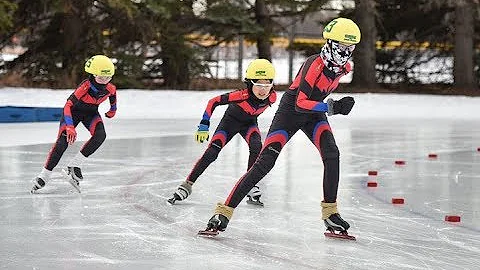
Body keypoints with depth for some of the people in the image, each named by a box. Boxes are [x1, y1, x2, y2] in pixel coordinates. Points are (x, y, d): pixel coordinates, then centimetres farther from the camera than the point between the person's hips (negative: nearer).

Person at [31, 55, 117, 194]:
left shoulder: (111, 88, -20)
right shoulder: (85, 86, -35)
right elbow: (68, 105, -38)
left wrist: (113, 109, 23)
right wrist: (70, 127, -48)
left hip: (91, 112, 4)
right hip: (73, 111, -4)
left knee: (100, 135, -25)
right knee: (62, 141, -19)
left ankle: (74, 166, -21)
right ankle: (44, 176, -10)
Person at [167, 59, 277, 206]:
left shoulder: (272, 97, -24)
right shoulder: (243, 95, -38)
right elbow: (213, 102, -30)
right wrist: (204, 126, -33)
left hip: (249, 123, 3)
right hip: (230, 121, -3)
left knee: (256, 147, -26)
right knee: (211, 153, -14)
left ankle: (251, 186, -16)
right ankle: (187, 185, -4)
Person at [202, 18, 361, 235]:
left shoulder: (343, 67, -5)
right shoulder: (315, 65, -28)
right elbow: (300, 104, -31)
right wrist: (332, 107, -37)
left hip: (314, 113, 6)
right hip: (290, 111, -6)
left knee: (332, 155, -19)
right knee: (265, 162, -16)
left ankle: (330, 212, -8)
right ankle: (224, 211, -15)